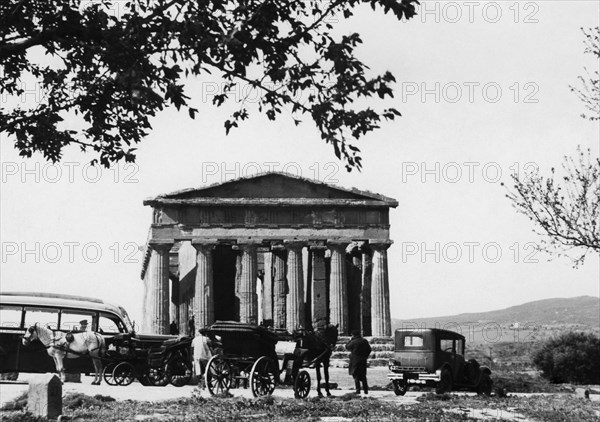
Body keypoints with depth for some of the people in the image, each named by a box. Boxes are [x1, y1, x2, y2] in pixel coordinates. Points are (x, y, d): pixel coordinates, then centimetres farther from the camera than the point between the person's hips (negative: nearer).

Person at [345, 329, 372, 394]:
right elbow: (369, 349, 9)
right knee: (363, 375, 14)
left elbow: (347, 347, -1)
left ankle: (358, 389, -7)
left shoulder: (354, 342, -14)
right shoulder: (365, 341, 3)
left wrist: (351, 339, 2)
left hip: (355, 360, -5)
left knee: (356, 375, 2)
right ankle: (365, 390, 13)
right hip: (363, 360, 5)